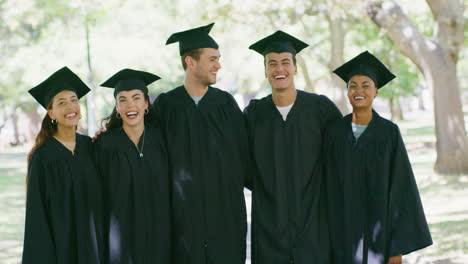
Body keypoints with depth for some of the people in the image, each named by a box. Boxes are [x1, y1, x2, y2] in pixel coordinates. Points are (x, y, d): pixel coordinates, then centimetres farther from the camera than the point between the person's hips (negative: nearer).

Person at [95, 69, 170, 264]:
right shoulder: (105, 144, -5)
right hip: (121, 238, -2)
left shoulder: (160, 139, 2)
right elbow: (99, 195, -2)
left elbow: (168, 189, 7)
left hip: (159, 237, 2)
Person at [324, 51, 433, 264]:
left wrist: (399, 247, -10)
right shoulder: (335, 132, 3)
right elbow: (327, 185, 6)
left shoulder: (389, 132, -4)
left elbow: (401, 188, -6)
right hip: (343, 230, 2)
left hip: (379, 231, -2)